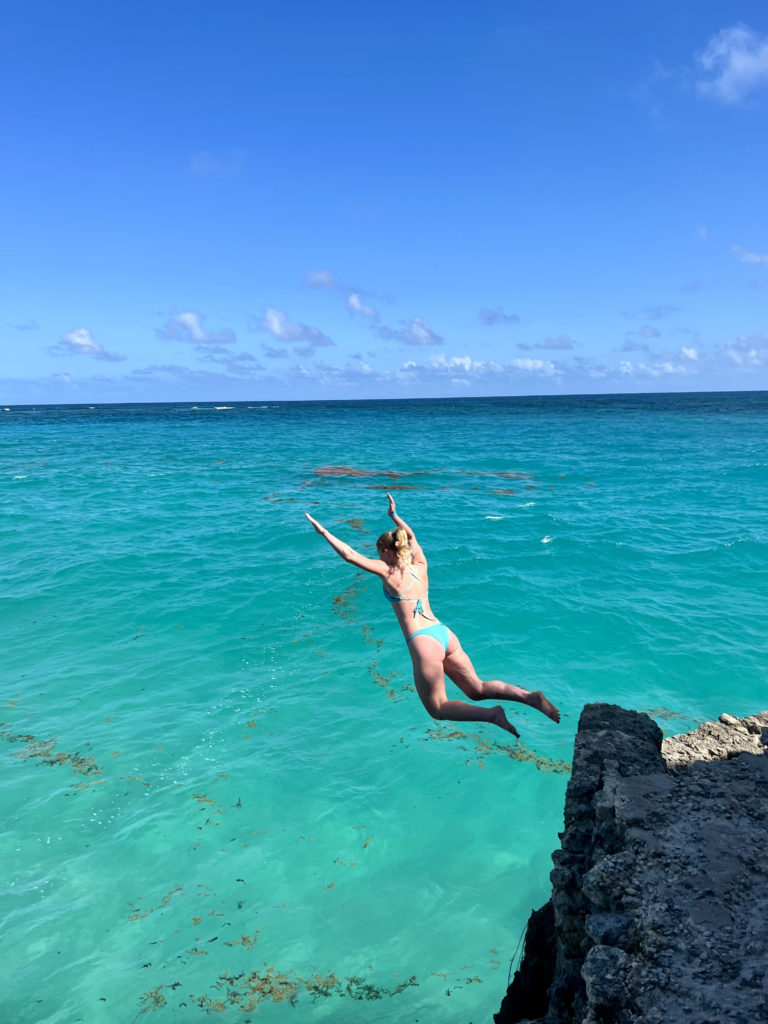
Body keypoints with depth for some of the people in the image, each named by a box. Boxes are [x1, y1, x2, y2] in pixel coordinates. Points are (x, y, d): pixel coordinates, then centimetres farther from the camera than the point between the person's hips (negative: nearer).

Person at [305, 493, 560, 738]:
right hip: (445, 634, 7)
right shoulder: (420, 566, 12)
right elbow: (411, 536, 32)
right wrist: (394, 515, 43)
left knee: (438, 709, 5)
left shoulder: (389, 572, -5)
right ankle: (530, 696, -6)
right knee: (477, 689, 13)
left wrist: (323, 531, 4)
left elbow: (349, 555, -4)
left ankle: (492, 715, -14)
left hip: (424, 642, -7)